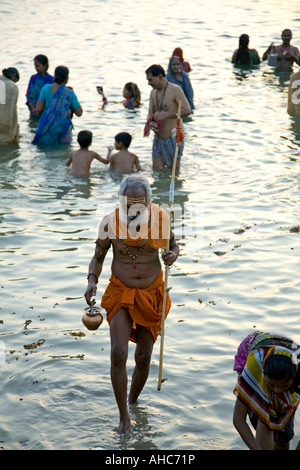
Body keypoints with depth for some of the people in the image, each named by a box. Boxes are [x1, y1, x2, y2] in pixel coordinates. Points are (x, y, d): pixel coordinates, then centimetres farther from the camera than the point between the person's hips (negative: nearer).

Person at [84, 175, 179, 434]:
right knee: (119, 354, -15)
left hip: (151, 294, 1)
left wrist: (172, 256, -17)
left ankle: (133, 402, 38)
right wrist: (92, 282, -16)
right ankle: (124, 416, 0)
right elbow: (98, 257, 1)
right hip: (121, 294, -1)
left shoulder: (159, 218, -10)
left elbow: (174, 247, 7)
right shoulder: (111, 223, -13)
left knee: (143, 358, 9)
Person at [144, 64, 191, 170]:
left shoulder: (175, 90, -11)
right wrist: (150, 123, -14)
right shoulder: (153, 92, 11)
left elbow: (187, 110, -21)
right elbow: (150, 114, 11)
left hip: (173, 138, -7)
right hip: (158, 139, 7)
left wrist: (165, 115, -24)